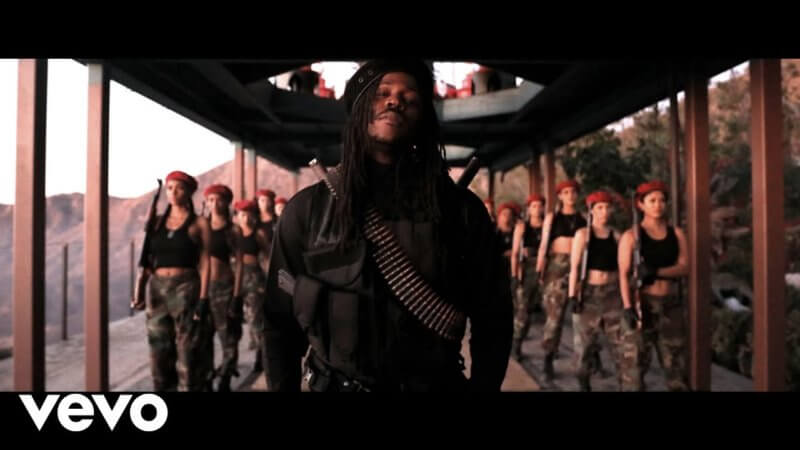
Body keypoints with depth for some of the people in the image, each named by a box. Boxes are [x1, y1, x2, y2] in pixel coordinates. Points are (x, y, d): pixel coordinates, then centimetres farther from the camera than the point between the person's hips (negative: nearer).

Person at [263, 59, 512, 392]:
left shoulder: (461, 208, -5)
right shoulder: (308, 208, -5)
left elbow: (492, 317, -1)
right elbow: (281, 320, 0)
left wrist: (482, 386, -5)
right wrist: (282, 388, -3)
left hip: (435, 385, 1)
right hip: (336, 386, 0)